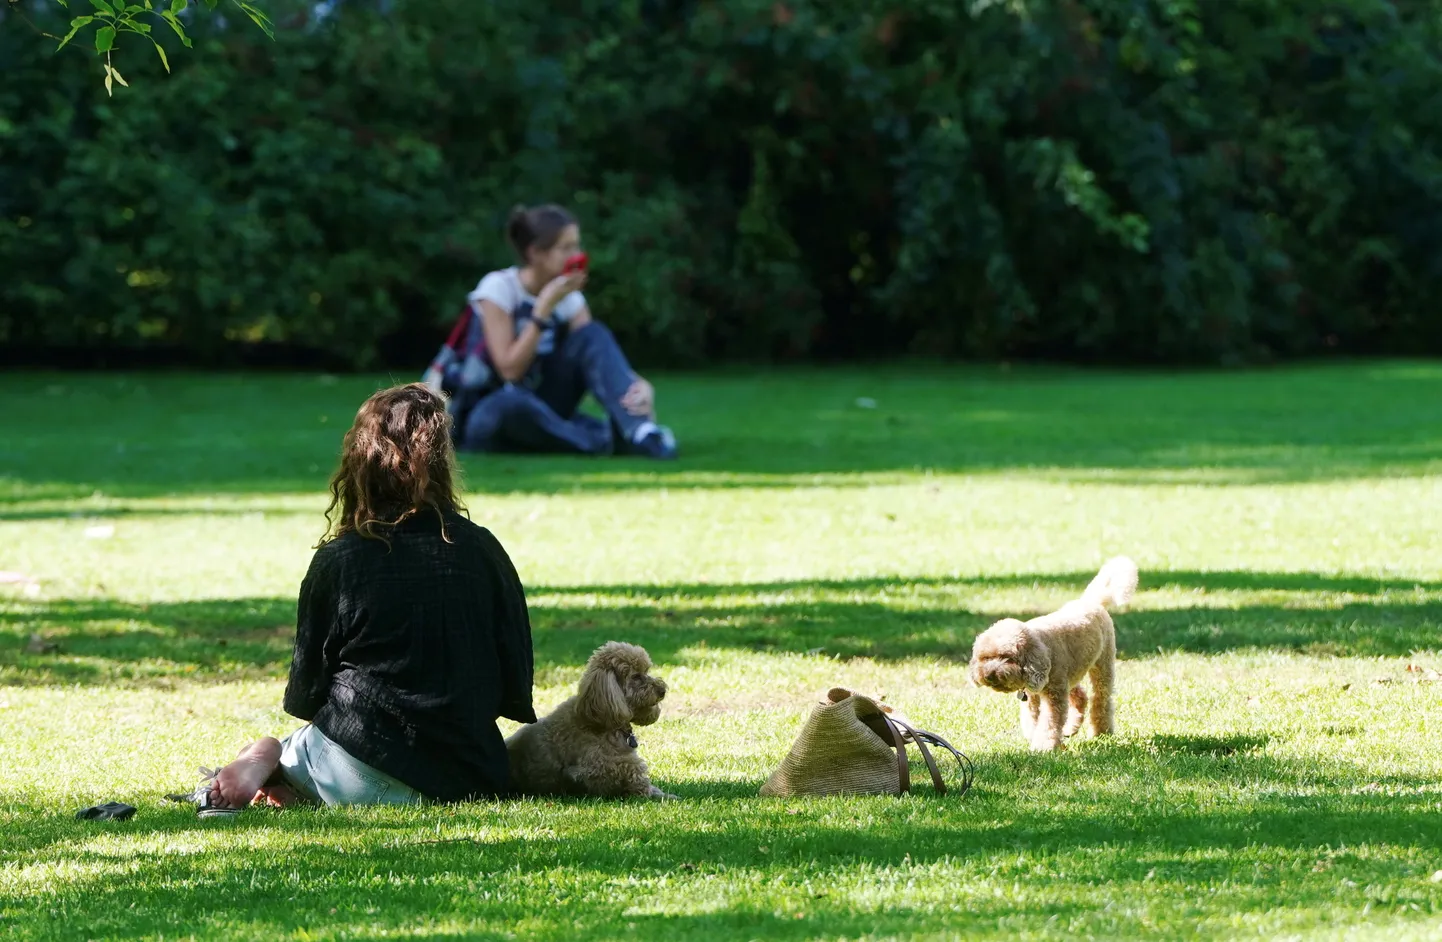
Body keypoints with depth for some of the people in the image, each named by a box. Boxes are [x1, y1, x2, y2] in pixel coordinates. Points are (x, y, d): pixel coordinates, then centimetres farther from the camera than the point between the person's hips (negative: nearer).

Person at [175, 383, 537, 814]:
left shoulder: (337, 561, -3)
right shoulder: (482, 551, 1)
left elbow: (305, 694, 5)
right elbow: (516, 686, 5)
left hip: (365, 772, -1)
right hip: (469, 775, 2)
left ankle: (267, 762, -10)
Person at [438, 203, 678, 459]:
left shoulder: (570, 299, 3)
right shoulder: (498, 288, -13)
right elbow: (510, 369, -20)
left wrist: (640, 386, -29)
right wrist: (544, 308, -21)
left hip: (540, 412, 6)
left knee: (593, 335, -15)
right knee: (513, 404, -43)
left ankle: (639, 430, -31)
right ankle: (607, 441, -30)